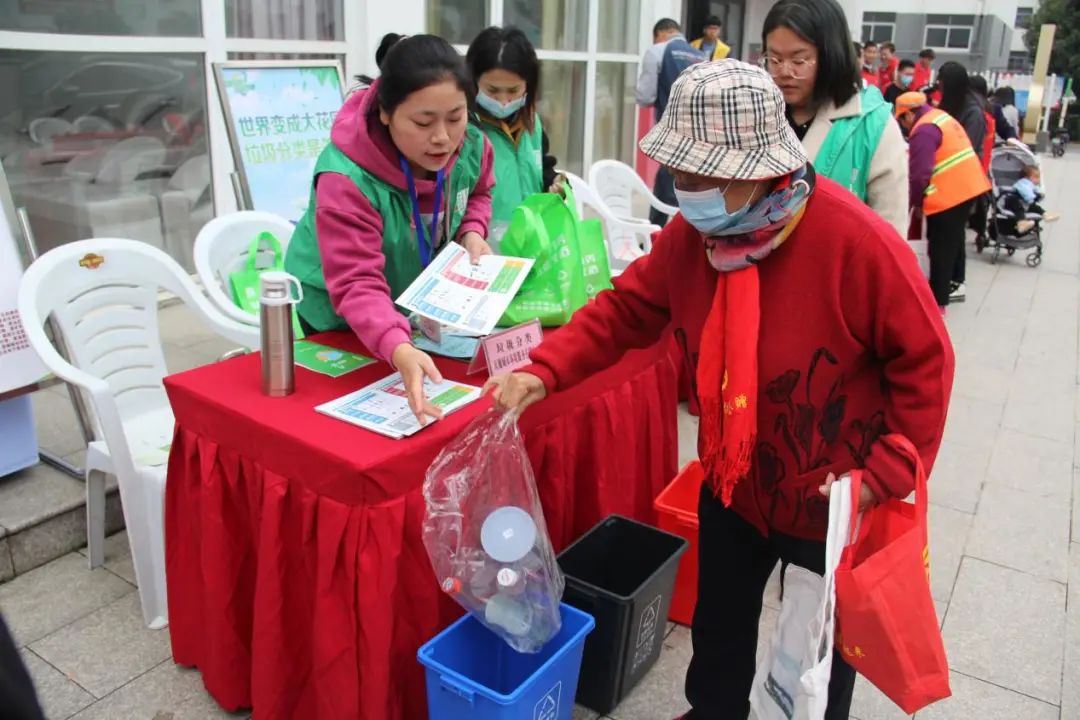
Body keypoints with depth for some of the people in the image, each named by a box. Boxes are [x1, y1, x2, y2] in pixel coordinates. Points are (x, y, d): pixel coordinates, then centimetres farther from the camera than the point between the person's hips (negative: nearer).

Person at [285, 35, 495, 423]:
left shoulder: (472, 147, -20)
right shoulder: (346, 178, -38)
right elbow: (356, 284, -44)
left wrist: (472, 233, -17)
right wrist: (400, 352, -62)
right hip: (338, 317, -5)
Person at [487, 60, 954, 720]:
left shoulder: (856, 240, -27)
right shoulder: (693, 232, -10)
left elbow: (924, 360, -18)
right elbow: (626, 309, -4)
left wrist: (886, 474, -19)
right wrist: (544, 371, -17)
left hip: (835, 503, -4)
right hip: (734, 488, 5)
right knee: (719, 627, 25)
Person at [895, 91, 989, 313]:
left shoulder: (923, 130, -15)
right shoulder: (941, 116, 16)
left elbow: (920, 174, -20)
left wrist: (915, 202, -5)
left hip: (948, 195, -10)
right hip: (969, 187, 10)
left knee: (941, 250, -2)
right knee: (953, 241, 22)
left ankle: (937, 301, 4)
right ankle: (951, 283, 36)